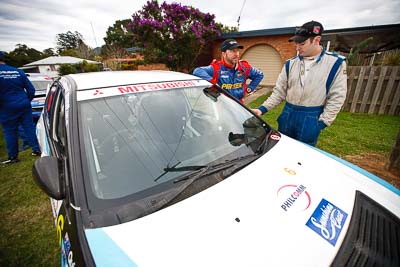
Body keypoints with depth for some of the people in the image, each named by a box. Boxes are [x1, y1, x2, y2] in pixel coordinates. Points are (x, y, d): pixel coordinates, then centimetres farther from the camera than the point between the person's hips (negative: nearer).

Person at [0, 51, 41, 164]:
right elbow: (31, 89, 8)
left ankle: (13, 157, 13)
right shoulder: (18, 72, 5)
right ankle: (36, 149, 14)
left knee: (9, 132, 5)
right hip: (24, 106, 5)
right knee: (29, 128, 9)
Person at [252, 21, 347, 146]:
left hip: (311, 119, -3)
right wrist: (263, 108, -9)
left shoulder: (335, 63, -6)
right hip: (288, 115, 4)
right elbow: (279, 91, 3)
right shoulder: (290, 63, 2)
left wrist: (323, 122, -11)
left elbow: (336, 97, -6)